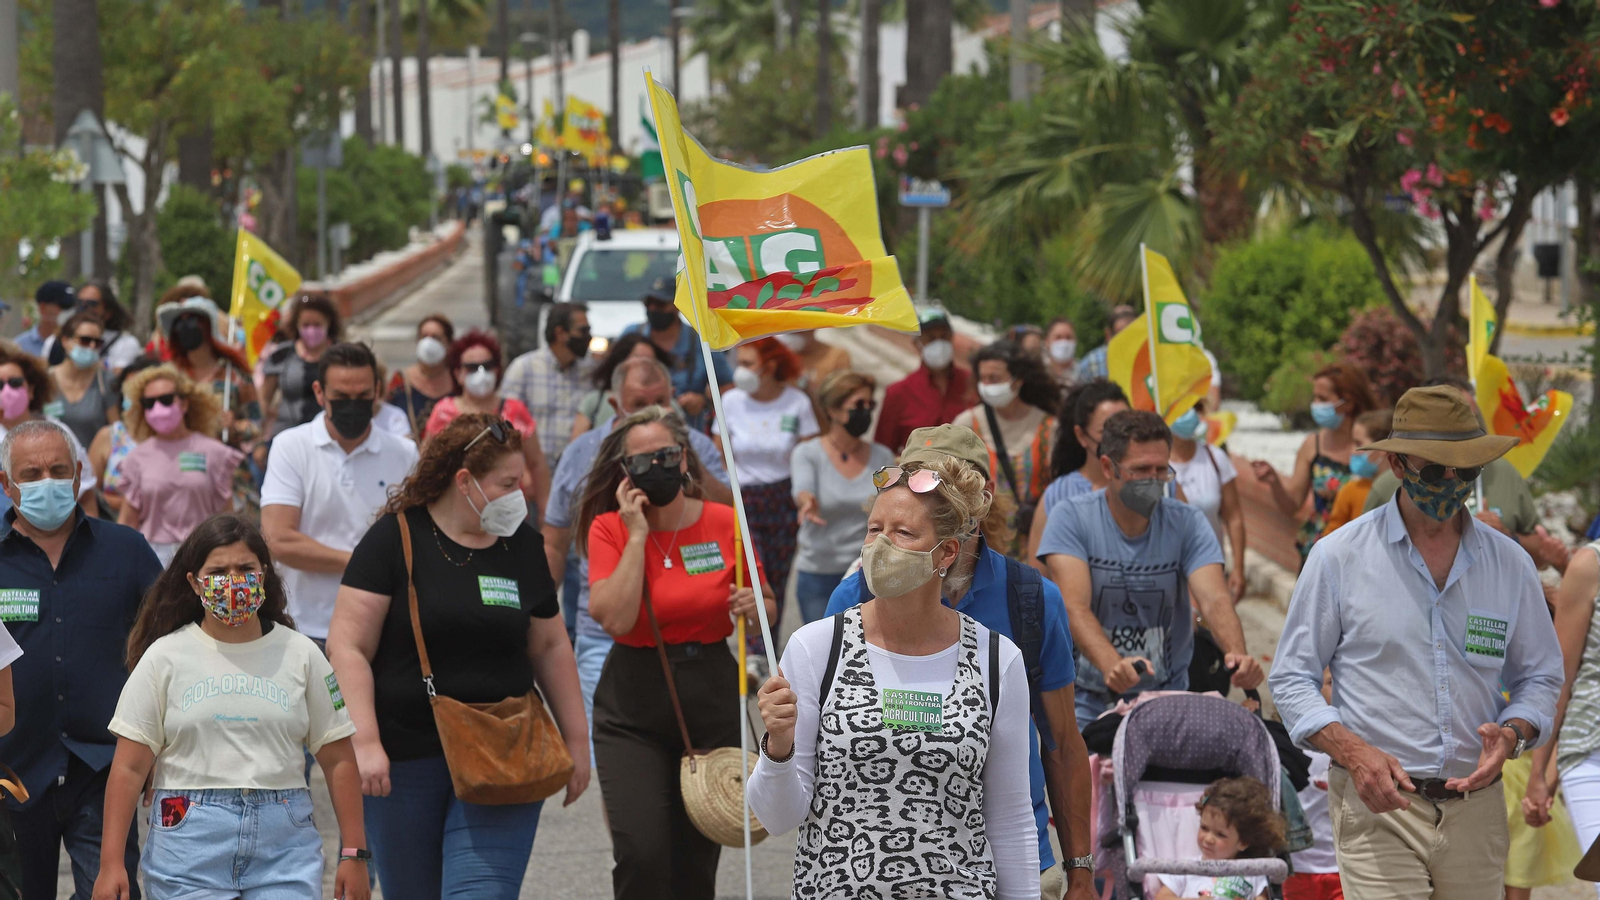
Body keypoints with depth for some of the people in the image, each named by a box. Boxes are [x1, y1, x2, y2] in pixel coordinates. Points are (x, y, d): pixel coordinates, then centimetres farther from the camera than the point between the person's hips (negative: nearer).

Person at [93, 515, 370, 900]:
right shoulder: (165, 656, 4)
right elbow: (130, 767, 1)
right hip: (189, 844, -1)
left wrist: (353, 854, 3)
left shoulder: (300, 655, 8)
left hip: (283, 843, 1)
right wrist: (111, 862, -5)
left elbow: (338, 760, 9)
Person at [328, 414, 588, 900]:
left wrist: (576, 740, 15)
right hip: (404, 761, -2)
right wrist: (365, 743, -17)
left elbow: (550, 648, 17)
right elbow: (348, 646, -9)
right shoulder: (394, 540, -5)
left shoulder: (523, 545, 9)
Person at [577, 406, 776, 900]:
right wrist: (637, 534, -15)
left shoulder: (724, 523, 1)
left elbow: (768, 608, 12)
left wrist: (754, 606, -11)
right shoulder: (610, 529, -4)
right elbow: (615, 618, -18)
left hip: (712, 705, 2)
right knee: (641, 854, -18)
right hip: (632, 710, -2)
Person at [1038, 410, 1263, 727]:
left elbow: (1214, 599, -14)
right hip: (1091, 699, -2)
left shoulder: (1187, 522, -1)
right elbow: (1075, 608, -20)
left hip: (1166, 693, 2)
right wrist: (1112, 665, -40)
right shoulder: (1072, 518, -7)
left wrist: (1237, 654, -37)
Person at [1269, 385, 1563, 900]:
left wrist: (1512, 733, -6)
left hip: (1476, 809, 3)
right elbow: (1292, 678, 3)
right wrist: (1352, 751, -14)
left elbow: (1540, 677, 17)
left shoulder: (1510, 564, 9)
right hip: (1379, 801, -3)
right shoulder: (1338, 557, 1)